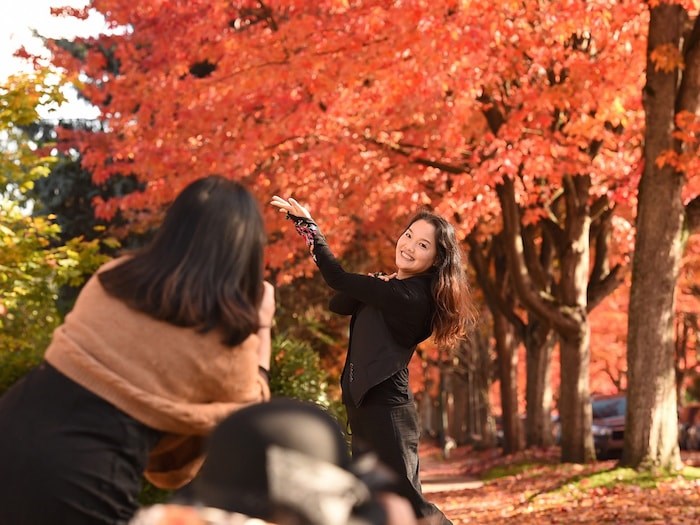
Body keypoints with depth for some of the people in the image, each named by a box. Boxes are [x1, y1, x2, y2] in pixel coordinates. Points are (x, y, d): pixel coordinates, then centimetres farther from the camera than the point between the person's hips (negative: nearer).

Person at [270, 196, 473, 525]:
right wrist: (373, 286, -10)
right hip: (367, 405, 10)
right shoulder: (389, 286, 10)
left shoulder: (410, 296, -19)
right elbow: (338, 304, 10)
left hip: (385, 409, -10)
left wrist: (305, 222, -12)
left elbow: (338, 280, -20)